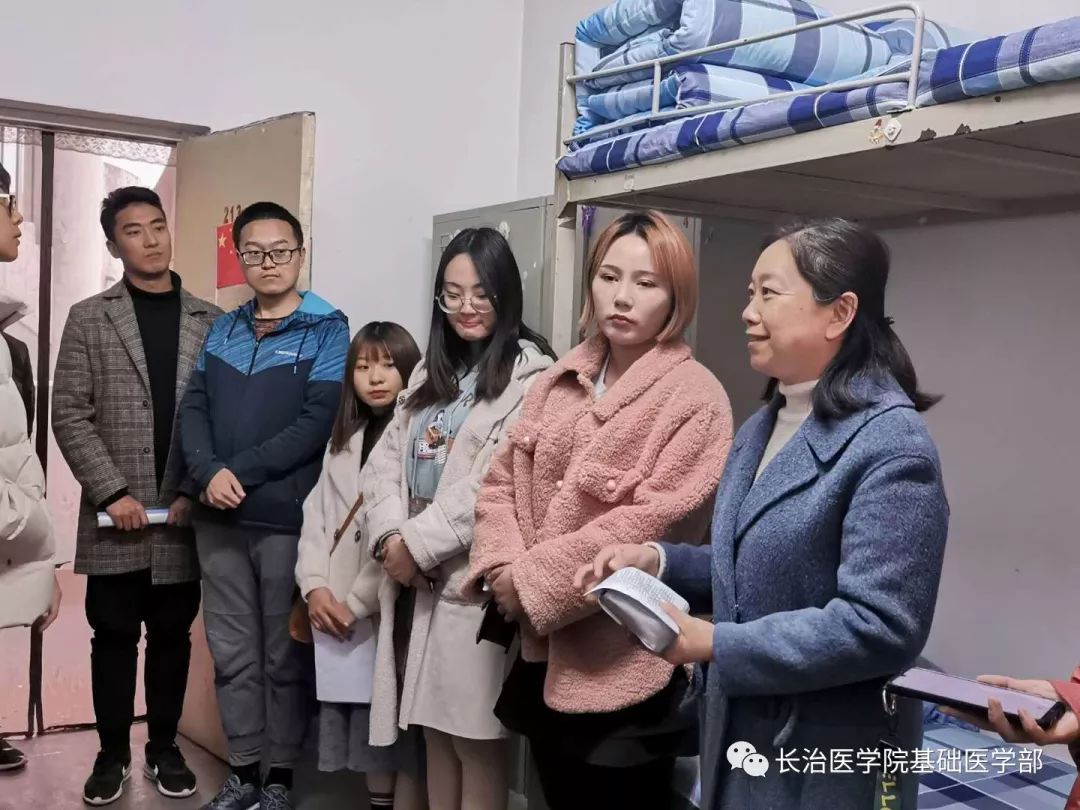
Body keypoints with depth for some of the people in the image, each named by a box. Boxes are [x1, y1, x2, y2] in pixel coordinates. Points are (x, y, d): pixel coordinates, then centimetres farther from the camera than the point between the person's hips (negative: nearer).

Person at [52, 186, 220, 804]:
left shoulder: (211, 323, 6)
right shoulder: (89, 319, 2)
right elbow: (70, 416, -3)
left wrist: (194, 492, -5)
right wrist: (113, 492, -11)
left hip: (185, 515, 1)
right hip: (116, 517, -1)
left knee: (173, 635, 11)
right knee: (114, 636, 7)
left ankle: (164, 747, 25)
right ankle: (113, 753, 22)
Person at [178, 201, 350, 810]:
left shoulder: (327, 329, -3)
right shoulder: (222, 330, 12)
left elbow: (317, 424, -13)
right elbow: (193, 408, 6)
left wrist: (240, 472, -16)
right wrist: (209, 472, -13)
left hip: (287, 516, -4)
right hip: (219, 516, 5)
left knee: (285, 655, 6)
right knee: (232, 651, 11)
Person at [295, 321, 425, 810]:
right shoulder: (345, 440, 18)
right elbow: (317, 515, 10)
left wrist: (357, 602, -12)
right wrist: (315, 587, -5)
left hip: (392, 611, -6)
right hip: (338, 611, 6)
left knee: (399, 723, -3)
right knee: (367, 724, 11)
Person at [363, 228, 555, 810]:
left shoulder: (530, 374, -8)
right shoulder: (430, 373, 17)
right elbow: (388, 458, 9)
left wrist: (419, 545, -13)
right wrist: (391, 537, -8)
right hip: (419, 579, 7)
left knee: (474, 735, 2)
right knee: (435, 729, 15)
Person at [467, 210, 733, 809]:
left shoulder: (696, 397, -12)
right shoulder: (559, 381, 8)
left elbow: (654, 521, -20)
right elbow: (502, 479, 8)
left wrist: (533, 579, -18)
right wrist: (503, 564, -11)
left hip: (624, 664, -6)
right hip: (544, 649, 6)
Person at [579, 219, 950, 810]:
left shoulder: (892, 444, -19)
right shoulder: (761, 428, 9)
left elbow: (880, 626, -25)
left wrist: (714, 644, -23)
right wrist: (659, 561, -1)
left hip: (828, 762, -8)